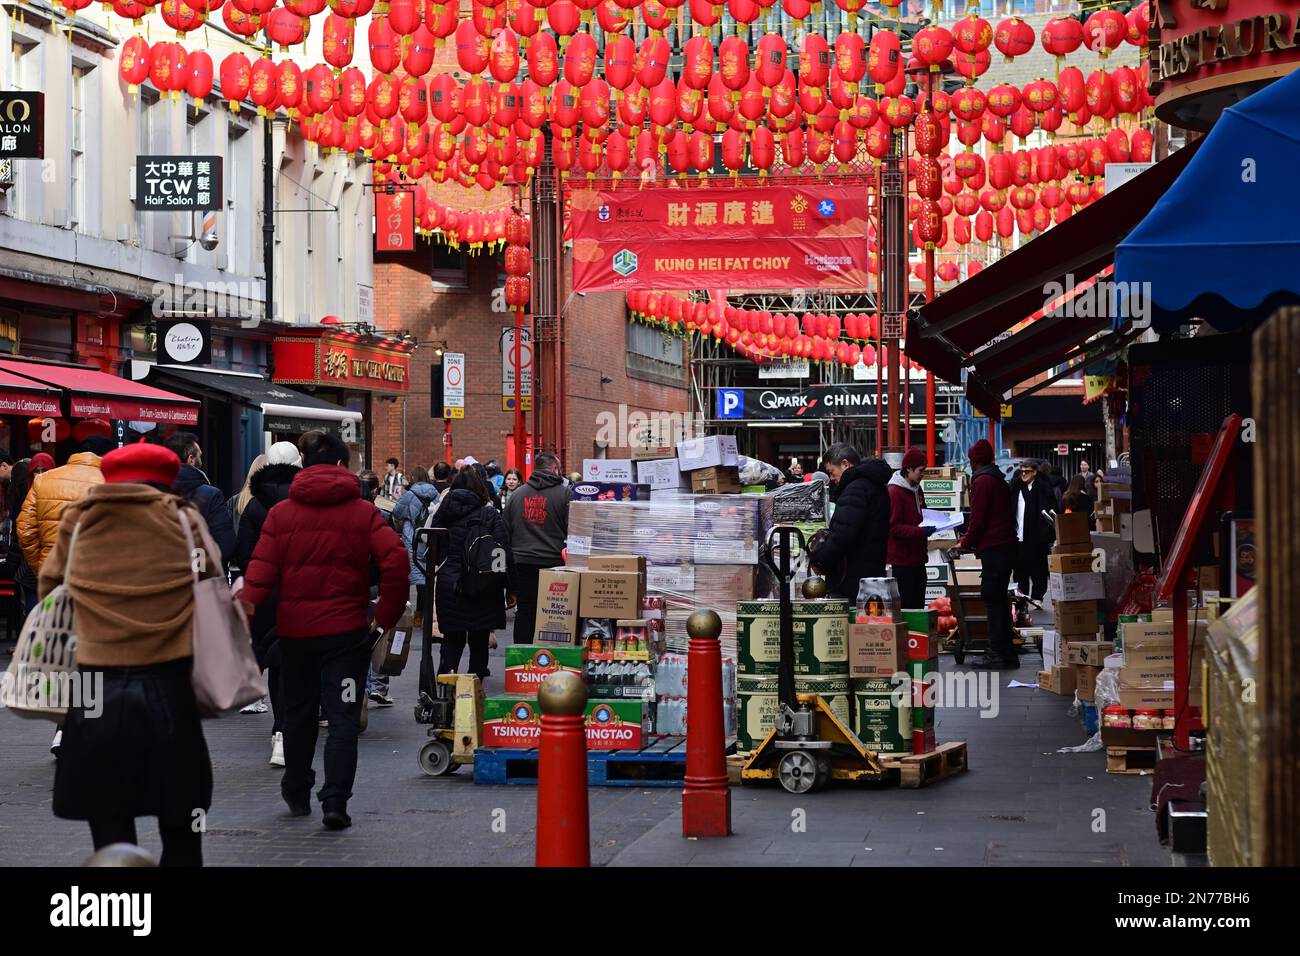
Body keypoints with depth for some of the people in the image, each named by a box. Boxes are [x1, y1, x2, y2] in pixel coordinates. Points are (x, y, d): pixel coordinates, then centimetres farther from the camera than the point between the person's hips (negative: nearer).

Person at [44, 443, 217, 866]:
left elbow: (50, 594, 11)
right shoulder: (184, 520, 3)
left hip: (95, 693, 1)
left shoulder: (76, 523, 6)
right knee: (180, 839, 10)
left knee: (111, 843, 7)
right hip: (168, 690, -1)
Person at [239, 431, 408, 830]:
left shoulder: (281, 513, 2)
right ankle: (335, 801, -11)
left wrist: (246, 607, -14)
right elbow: (395, 561, -13)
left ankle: (297, 793, 31)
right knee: (343, 718, 0)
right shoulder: (364, 512, -2)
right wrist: (386, 617, -6)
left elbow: (262, 568, -10)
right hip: (347, 630, -2)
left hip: (294, 629, 2)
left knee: (298, 713, 19)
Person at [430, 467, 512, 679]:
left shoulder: (443, 514, 2)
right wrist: (509, 586, -3)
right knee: (479, 639, 11)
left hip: (448, 585, 2)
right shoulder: (490, 515, -6)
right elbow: (504, 553, -9)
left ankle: (446, 673, -15)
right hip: (483, 589, -2)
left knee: (452, 638, 9)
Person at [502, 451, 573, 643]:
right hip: (553, 562, -3)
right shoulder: (565, 493, -2)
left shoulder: (517, 494, 12)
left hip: (522, 563, 3)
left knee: (524, 612, 6)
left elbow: (506, 533, 15)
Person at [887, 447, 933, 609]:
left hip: (917, 559, 9)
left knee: (918, 605, 11)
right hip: (902, 560, -9)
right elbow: (893, 527, -18)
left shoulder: (916, 489, 14)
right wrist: (920, 531, -26)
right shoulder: (894, 492, -14)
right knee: (905, 607, -7)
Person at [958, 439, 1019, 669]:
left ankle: (998, 654, -8)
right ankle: (1006, 654, 14)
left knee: (993, 600, -7)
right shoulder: (999, 480, 21)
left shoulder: (982, 482, -10)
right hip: (1006, 545, 9)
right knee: (999, 599, 12)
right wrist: (970, 540, 22)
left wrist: (965, 543, 0)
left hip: (993, 550, -9)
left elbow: (978, 519, -14)